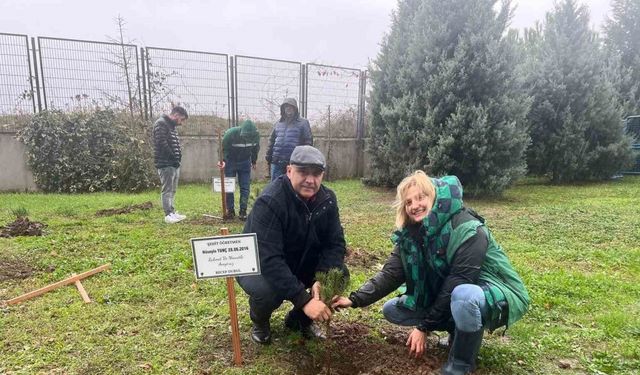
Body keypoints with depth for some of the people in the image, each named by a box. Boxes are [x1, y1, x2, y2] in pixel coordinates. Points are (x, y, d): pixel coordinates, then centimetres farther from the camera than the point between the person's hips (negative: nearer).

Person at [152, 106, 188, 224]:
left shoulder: (171, 126, 19)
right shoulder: (161, 124, -11)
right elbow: (162, 144, -19)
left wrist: (178, 158, 7)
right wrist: (174, 158, -15)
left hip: (174, 163, 10)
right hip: (165, 164, -10)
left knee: (172, 190, 12)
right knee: (167, 190, -6)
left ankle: (172, 212, 19)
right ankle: (168, 215, -4)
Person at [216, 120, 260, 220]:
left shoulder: (256, 135, -19)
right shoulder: (230, 133, -29)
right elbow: (223, 149, -20)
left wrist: (254, 162, 12)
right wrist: (222, 160, -38)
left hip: (245, 163, 2)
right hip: (230, 162, -2)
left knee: (245, 187, -2)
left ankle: (243, 211, 4)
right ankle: (230, 210, 10)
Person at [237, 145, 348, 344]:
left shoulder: (327, 199, -12)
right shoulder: (269, 202, -31)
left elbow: (335, 244, -12)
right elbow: (268, 259, -38)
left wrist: (322, 280, -30)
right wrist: (304, 300, -42)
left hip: (301, 265, 5)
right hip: (259, 266, -5)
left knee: (339, 274, -15)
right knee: (267, 290, -36)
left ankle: (300, 318, 11)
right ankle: (259, 322, 4)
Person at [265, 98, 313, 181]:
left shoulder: (303, 123, 2)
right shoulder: (278, 124, 16)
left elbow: (308, 141, -2)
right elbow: (271, 141, 20)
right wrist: (269, 156, 12)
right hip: (276, 162, 4)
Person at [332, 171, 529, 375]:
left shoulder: (468, 231, -27)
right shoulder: (411, 234, -7)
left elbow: (456, 285, -28)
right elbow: (391, 273, -11)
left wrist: (424, 327, -23)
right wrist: (356, 299, -24)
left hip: (496, 296, -6)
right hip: (448, 298, 7)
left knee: (463, 295, -40)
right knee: (391, 310, 0)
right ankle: (459, 331, 10)